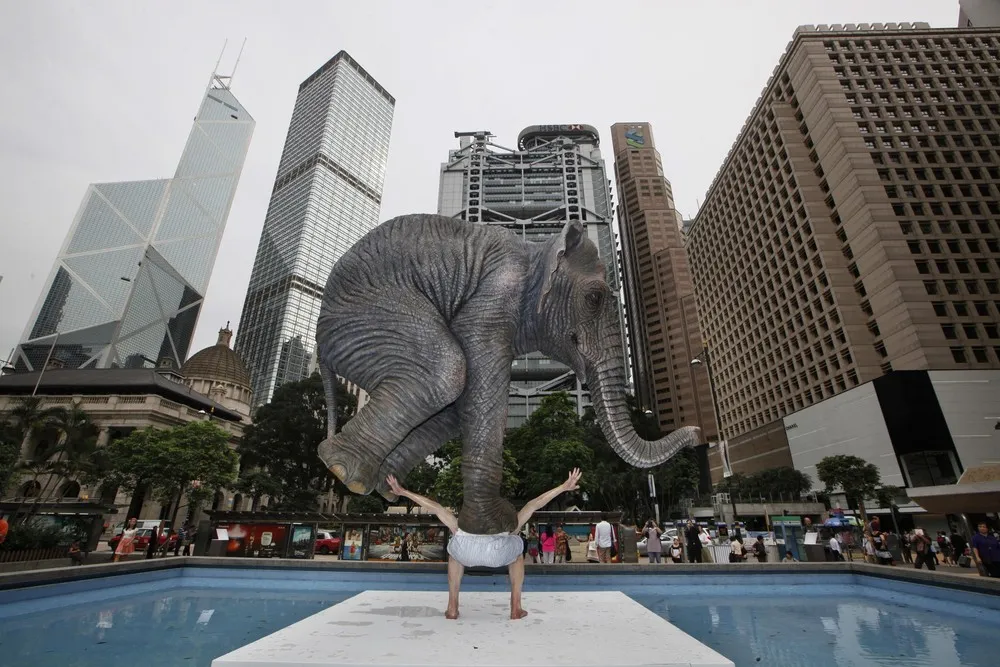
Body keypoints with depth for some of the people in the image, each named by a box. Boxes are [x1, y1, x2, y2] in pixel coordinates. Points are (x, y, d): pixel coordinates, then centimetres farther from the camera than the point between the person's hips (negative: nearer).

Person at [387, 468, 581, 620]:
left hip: (466, 549, 1)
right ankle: (516, 608, 33)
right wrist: (564, 487, 41)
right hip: (497, 552, -1)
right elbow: (534, 504, 41)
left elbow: (435, 507, 44)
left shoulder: (463, 526, 42)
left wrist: (402, 491, 49)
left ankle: (452, 607, 35)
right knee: (517, 552, 37)